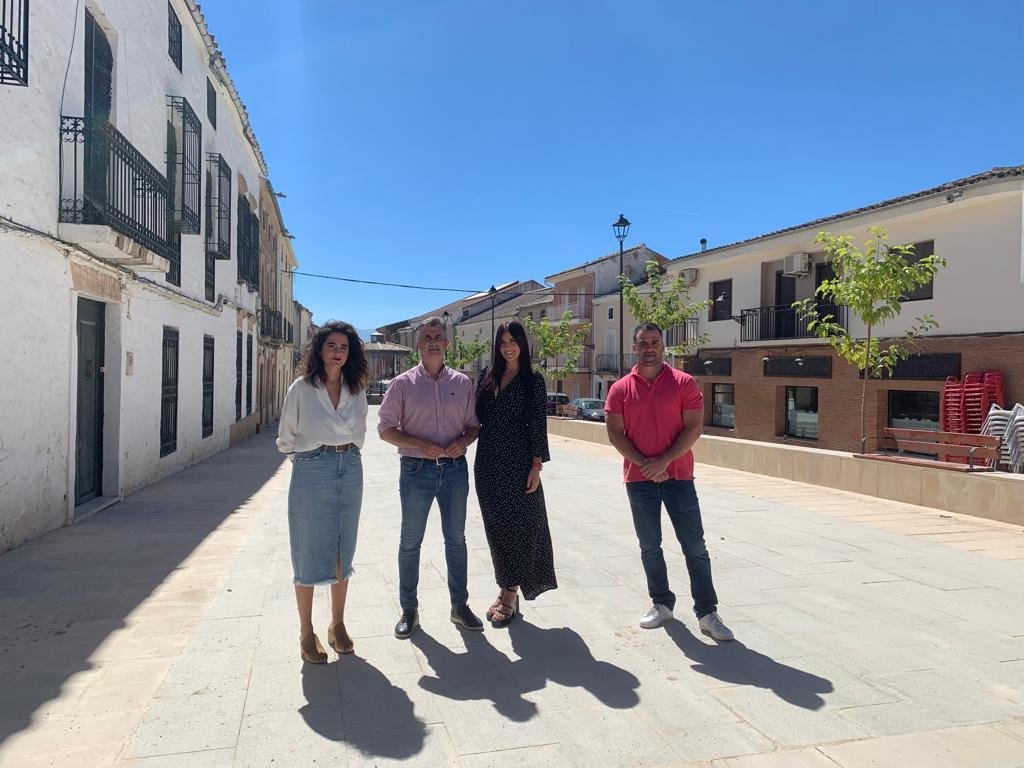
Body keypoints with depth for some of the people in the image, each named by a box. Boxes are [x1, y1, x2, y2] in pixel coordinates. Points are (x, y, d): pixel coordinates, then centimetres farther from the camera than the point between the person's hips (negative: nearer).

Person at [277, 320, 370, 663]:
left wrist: (346, 452, 11)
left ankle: (337, 625, 25)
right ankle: (306, 632, 16)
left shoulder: (356, 390, 6)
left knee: (343, 552, 11)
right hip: (311, 473, -4)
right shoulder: (301, 388, -4)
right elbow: (286, 438, 4)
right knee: (309, 554, 3)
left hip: (350, 471, 4)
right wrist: (309, 455, 10)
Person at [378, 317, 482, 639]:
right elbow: (386, 429, -2)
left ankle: (459, 605, 26)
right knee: (410, 542, 7)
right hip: (416, 470, -2)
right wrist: (420, 445, -16)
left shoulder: (462, 383, 5)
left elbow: (474, 425, 10)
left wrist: (464, 441, -13)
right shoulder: (403, 383, 0)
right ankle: (409, 609, 21)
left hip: (455, 469, 2)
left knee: (456, 539, 12)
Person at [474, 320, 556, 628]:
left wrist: (536, 465, -12)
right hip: (489, 463, 5)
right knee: (496, 526, 10)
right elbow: (479, 420, 12)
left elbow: (538, 424, -6)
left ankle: (511, 593, 9)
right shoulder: (488, 380, 12)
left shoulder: (533, 380, -1)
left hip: (517, 462, -5)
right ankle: (504, 588, 22)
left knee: (517, 524, 0)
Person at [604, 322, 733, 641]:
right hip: (639, 480, 2)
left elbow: (694, 427, -8)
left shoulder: (684, 383, -3)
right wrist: (645, 464, -13)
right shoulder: (620, 389, 1)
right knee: (649, 546, 11)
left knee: (695, 546, 1)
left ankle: (707, 612, 11)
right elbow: (615, 434, -3)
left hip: (678, 477, -2)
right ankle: (662, 604, 26)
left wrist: (663, 461, -16)